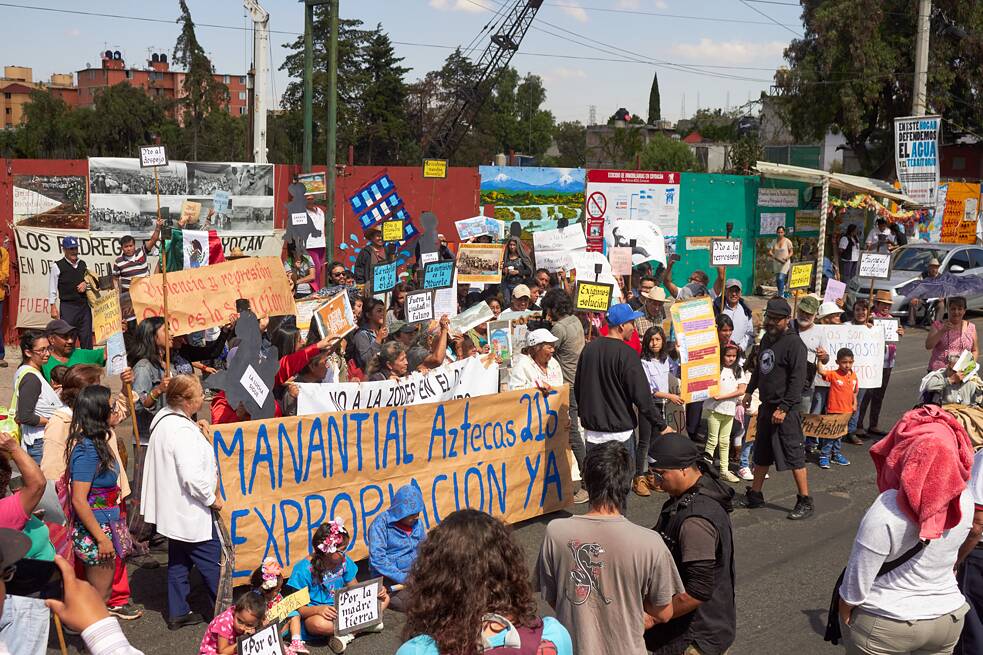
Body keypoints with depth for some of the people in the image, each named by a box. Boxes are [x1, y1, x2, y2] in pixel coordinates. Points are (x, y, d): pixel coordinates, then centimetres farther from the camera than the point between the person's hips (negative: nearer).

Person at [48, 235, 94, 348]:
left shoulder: (83, 265, 12)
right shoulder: (57, 266, -2)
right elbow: (52, 289, -2)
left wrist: (86, 284, 0)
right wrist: (53, 307, -8)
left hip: (84, 305, 5)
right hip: (67, 306, -5)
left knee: (87, 338, 6)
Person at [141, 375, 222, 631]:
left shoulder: (164, 418, 5)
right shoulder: (183, 431, -25)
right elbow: (193, 476, -29)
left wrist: (200, 434, 6)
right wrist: (212, 499, -14)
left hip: (173, 509, 10)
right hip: (189, 510, -10)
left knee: (179, 560, 18)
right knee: (212, 561, 2)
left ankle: (177, 613, 25)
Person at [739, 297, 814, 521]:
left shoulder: (794, 343, -15)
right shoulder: (766, 339, 12)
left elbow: (798, 379, -19)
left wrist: (784, 408, -21)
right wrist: (749, 391, 26)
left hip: (786, 409, -8)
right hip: (766, 405, 9)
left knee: (793, 455, -4)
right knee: (761, 453, 16)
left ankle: (805, 502, 4)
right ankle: (754, 495, 26)